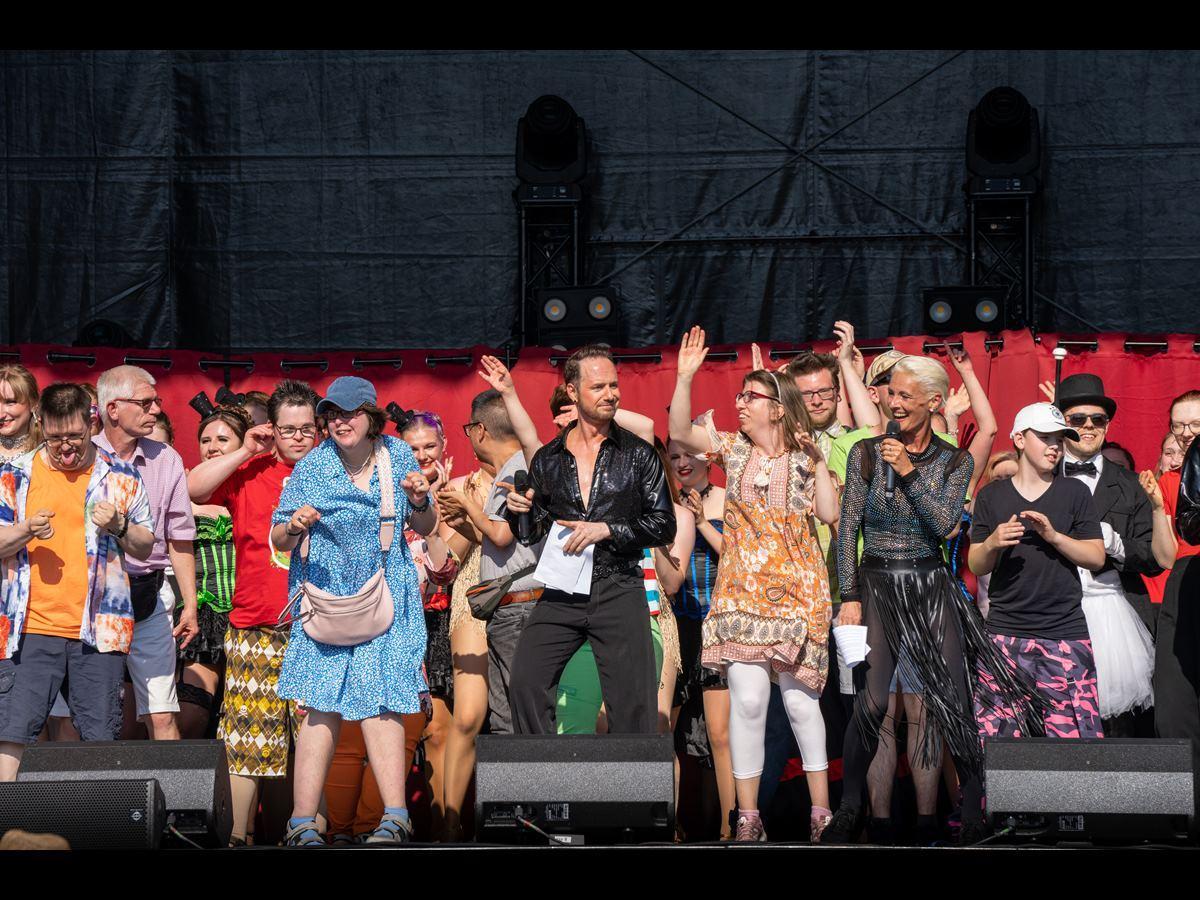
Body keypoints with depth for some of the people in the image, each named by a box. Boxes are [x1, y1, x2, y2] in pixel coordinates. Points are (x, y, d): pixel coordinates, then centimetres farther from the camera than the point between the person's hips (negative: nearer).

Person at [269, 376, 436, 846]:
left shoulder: (398, 455, 5)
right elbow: (278, 539, 2)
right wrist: (294, 528, -20)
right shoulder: (311, 466, 0)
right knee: (324, 704, -9)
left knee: (381, 700, -8)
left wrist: (419, 503, -8)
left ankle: (395, 818, -9)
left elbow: (425, 528, 14)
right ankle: (303, 821, -7)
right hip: (326, 593, -1)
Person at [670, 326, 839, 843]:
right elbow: (681, 434, -7)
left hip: (796, 591, -1)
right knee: (747, 698, -6)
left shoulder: (803, 459, 4)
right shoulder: (733, 448, 7)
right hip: (742, 591, 1)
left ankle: (822, 812, 11)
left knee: (799, 699, 0)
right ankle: (748, 818, -1)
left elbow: (829, 513, -6)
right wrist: (684, 377, -16)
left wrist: (816, 459, -6)